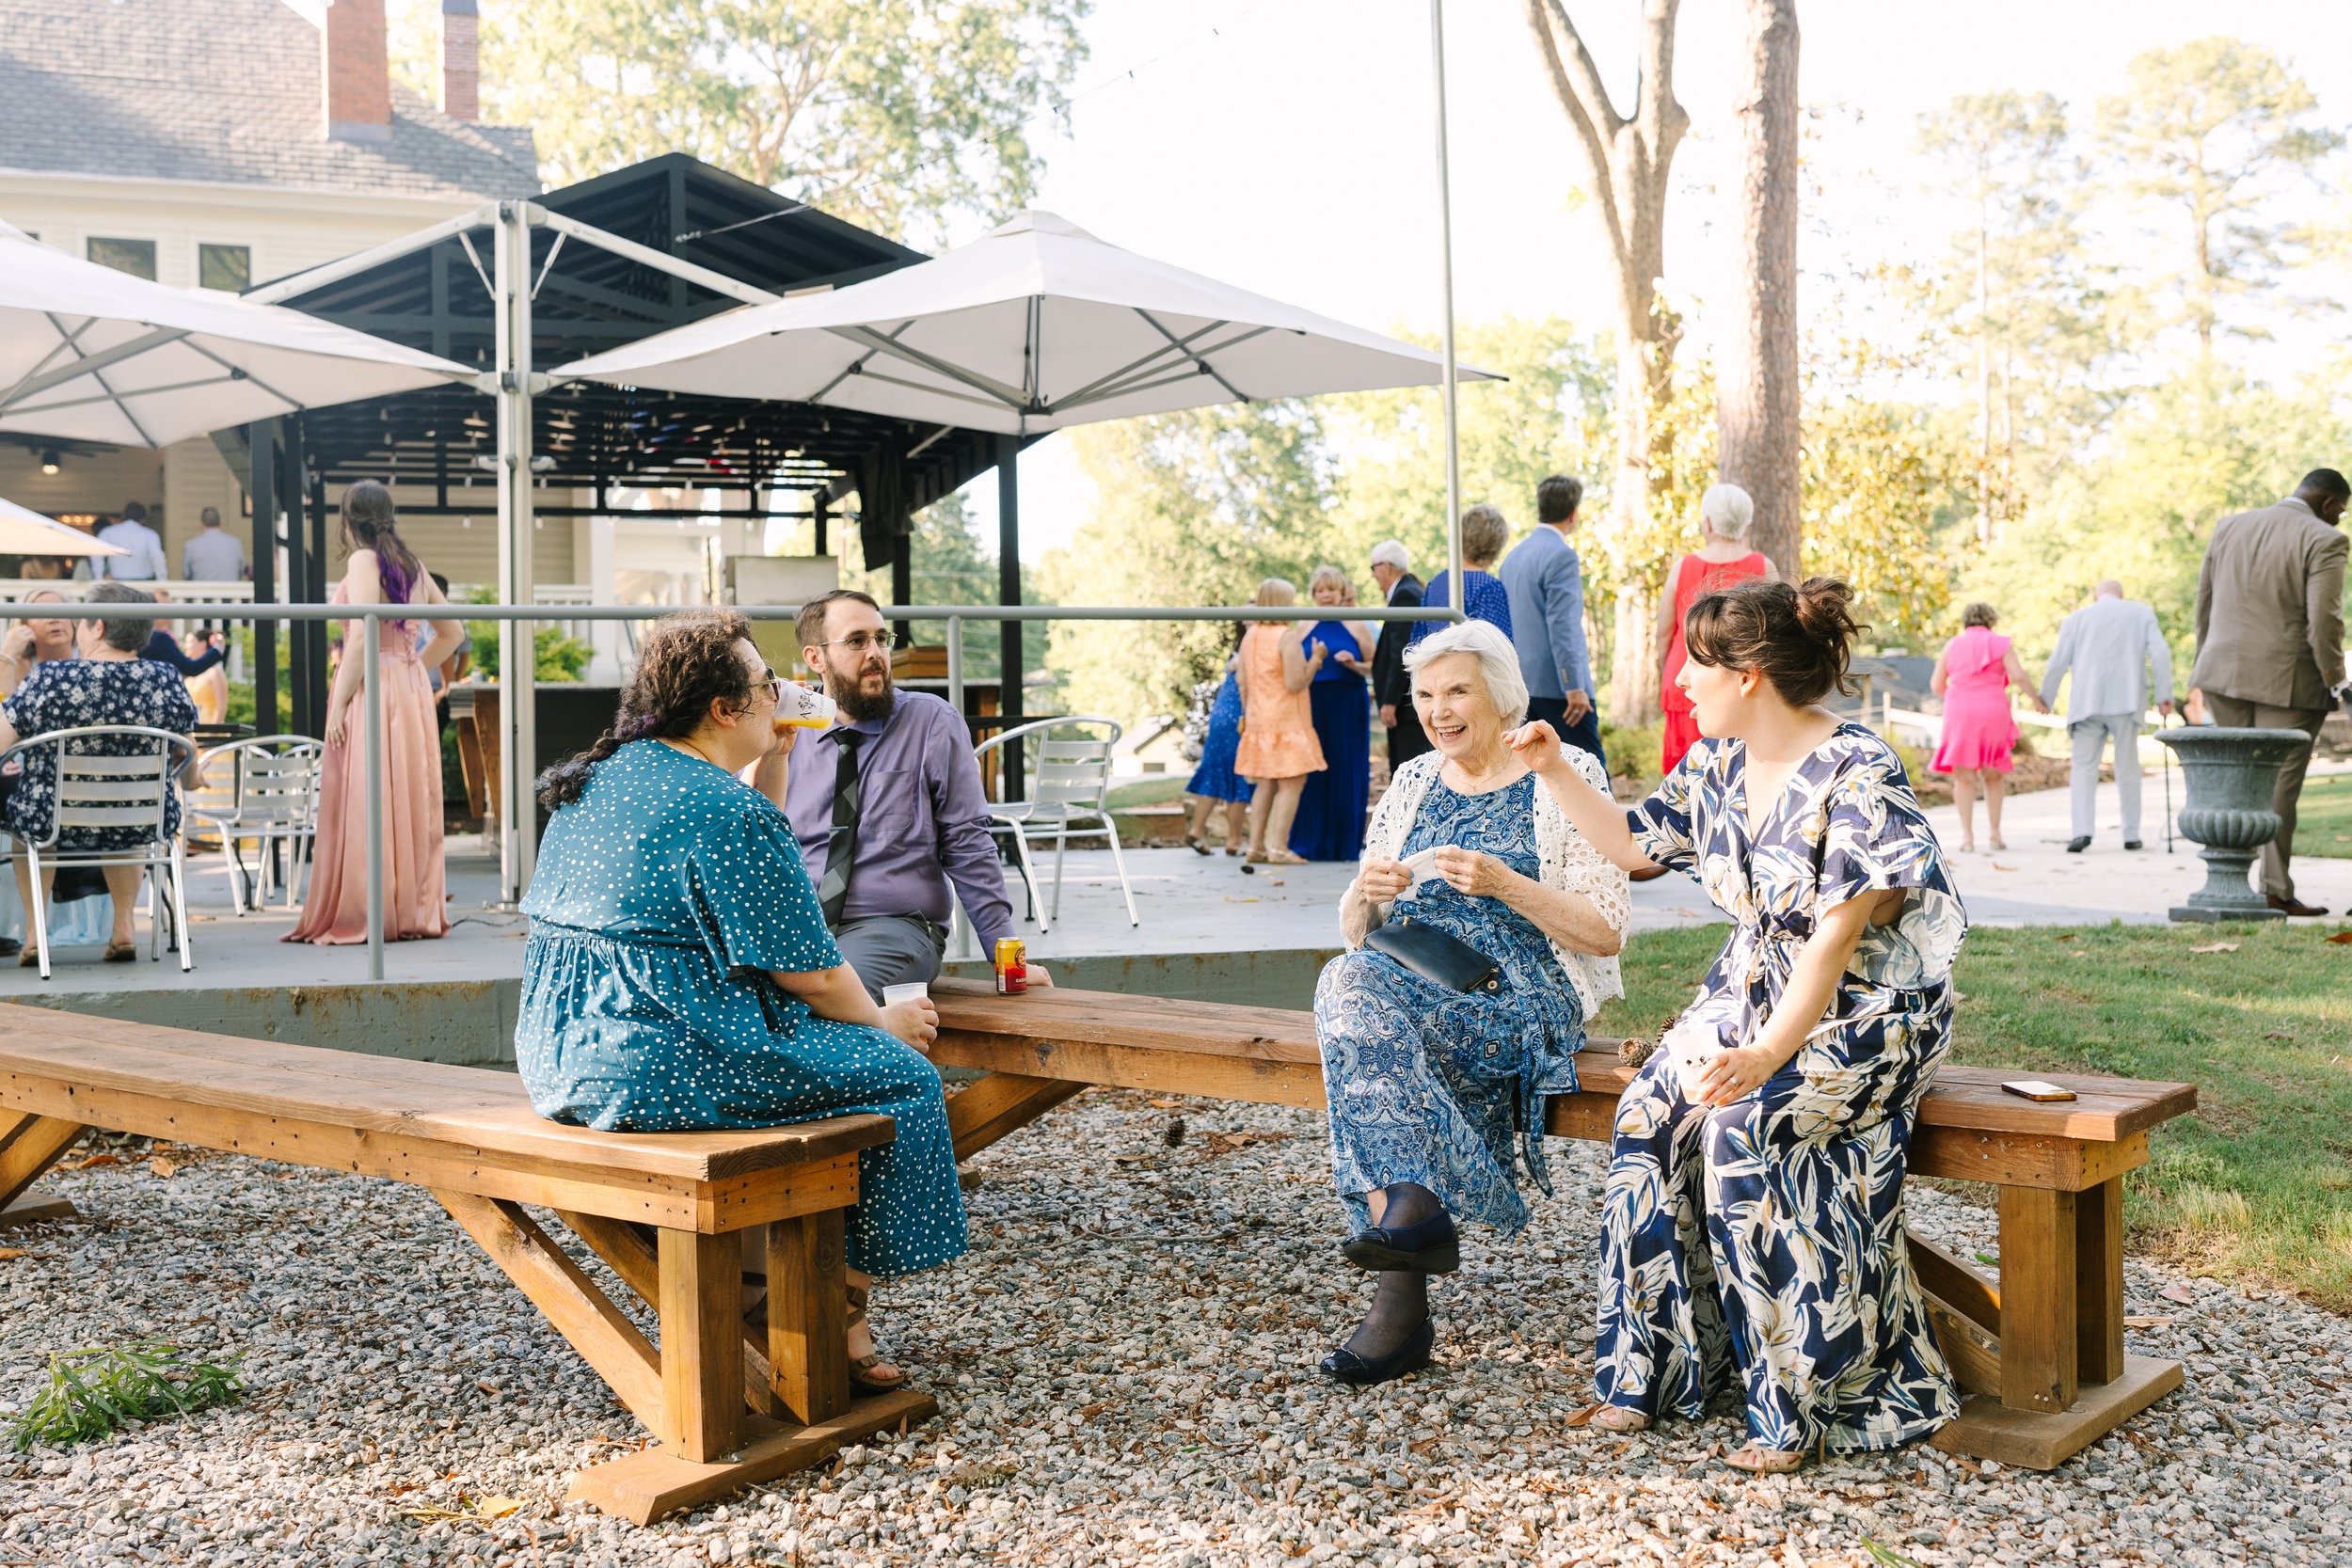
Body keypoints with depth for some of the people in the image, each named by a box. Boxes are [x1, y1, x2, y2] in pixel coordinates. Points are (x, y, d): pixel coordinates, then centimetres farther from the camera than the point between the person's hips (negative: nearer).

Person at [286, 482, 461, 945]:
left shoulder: (364, 561, -8)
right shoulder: (413, 566, 13)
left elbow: (362, 636, -17)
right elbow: (450, 633, 21)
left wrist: (338, 704, -15)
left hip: (370, 688, -7)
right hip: (412, 692, 7)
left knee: (362, 808, -4)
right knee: (410, 804, 9)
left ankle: (358, 919, -2)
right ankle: (415, 912, 13)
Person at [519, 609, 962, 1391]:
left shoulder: (596, 776, 11)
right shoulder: (731, 811, -16)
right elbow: (810, 977, -13)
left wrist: (764, 759, 23)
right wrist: (886, 1021, 5)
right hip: (663, 1069, -10)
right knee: (900, 1075, 4)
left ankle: (755, 1277, 29)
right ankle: (843, 1314, 15)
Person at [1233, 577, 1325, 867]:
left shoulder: (1250, 635, 8)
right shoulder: (1288, 637, -15)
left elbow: (1242, 680, 13)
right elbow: (1296, 684, -19)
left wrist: (1247, 713, 23)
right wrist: (1315, 659, -7)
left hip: (1257, 720, 8)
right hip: (1286, 721, -8)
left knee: (1264, 784, 13)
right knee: (1291, 783, -5)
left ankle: (1256, 847, 12)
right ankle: (1278, 848, -11)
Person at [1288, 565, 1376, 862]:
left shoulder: (1356, 626, 4)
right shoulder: (1306, 629, 11)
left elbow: (1375, 667, 4)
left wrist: (1355, 665, -15)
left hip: (1348, 706, -2)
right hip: (1313, 705, 2)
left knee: (1346, 772, -1)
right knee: (1313, 772, -1)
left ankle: (1344, 844, 5)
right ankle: (1311, 842, 5)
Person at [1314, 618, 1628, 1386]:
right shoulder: (1410, 783, 17)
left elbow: (1605, 932, -3)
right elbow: (1354, 931, 17)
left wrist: (1505, 883, -17)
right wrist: (1366, 895, -7)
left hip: (1523, 999, -5)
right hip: (1413, 989, 5)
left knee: (1352, 988, -32)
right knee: (1348, 976, -31)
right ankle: (1417, 1208, -30)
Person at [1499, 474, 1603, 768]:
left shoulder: (1514, 556, 14)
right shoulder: (1561, 556, -12)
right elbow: (1562, 625, -19)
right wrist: (1574, 686, -19)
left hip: (1522, 685, 8)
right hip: (1556, 684, -8)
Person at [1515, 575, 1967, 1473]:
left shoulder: (1858, 775, -19)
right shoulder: (1720, 764, 5)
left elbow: (1838, 935, -24)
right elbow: (1636, 843, 19)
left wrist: (1769, 1053, -32)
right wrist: (1556, 773, 7)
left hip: (1864, 1008, -7)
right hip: (1751, 992, 7)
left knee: (1741, 1127, -30)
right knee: (1649, 1114, -18)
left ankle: (1797, 1406, -19)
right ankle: (1652, 1368, -8)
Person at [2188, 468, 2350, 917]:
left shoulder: (2229, 527, 8)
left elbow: (2204, 603, 12)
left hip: (2224, 676, 5)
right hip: (2287, 682, -5)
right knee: (2278, 786, 2)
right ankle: (2275, 891, 6)